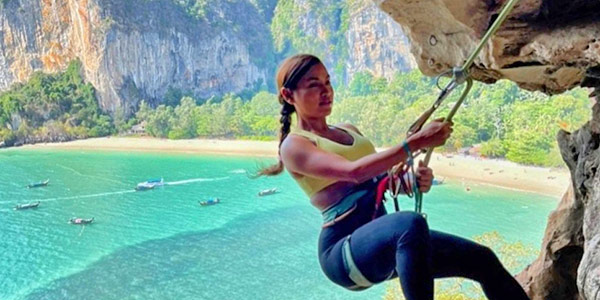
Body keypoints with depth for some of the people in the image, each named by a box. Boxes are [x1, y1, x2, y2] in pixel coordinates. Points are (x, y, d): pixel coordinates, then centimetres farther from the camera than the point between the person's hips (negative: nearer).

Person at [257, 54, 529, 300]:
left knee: (482, 260, 0)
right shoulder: (294, 145, -5)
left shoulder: (349, 130, 19)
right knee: (412, 224, -38)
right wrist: (416, 142, -24)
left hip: (387, 238, 8)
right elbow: (354, 171, -22)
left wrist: (415, 180, -3)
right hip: (344, 249, -7)